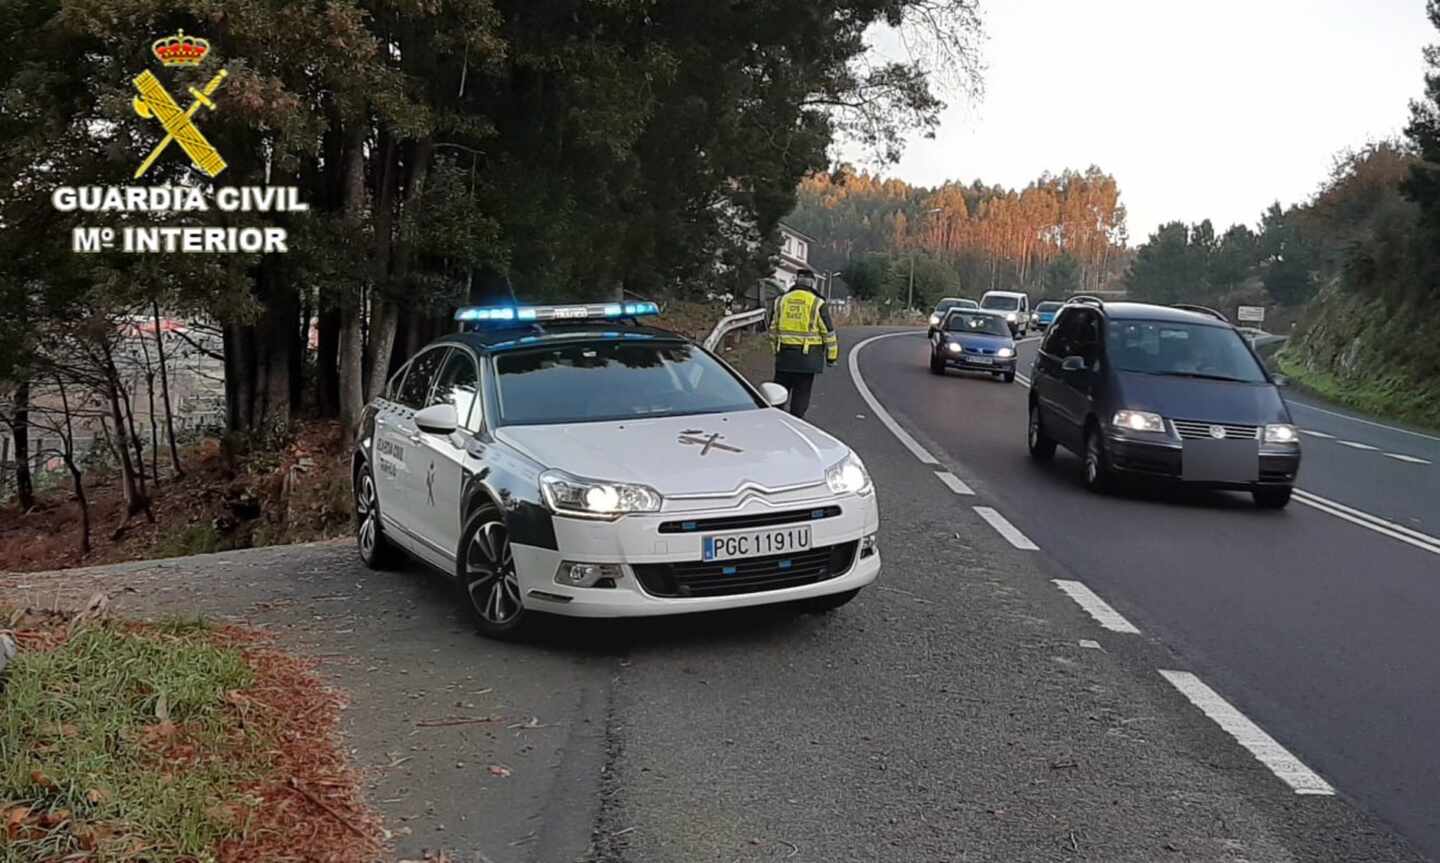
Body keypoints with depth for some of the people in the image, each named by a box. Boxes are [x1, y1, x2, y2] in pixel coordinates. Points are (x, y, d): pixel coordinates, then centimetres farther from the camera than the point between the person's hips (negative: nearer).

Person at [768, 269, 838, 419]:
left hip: (784, 355, 3)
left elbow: (773, 328, 12)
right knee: (801, 393, 4)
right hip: (808, 356, -3)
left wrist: (776, 348, 23)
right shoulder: (817, 304, -5)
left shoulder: (780, 301, 5)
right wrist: (832, 356, 5)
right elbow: (828, 332, -3)